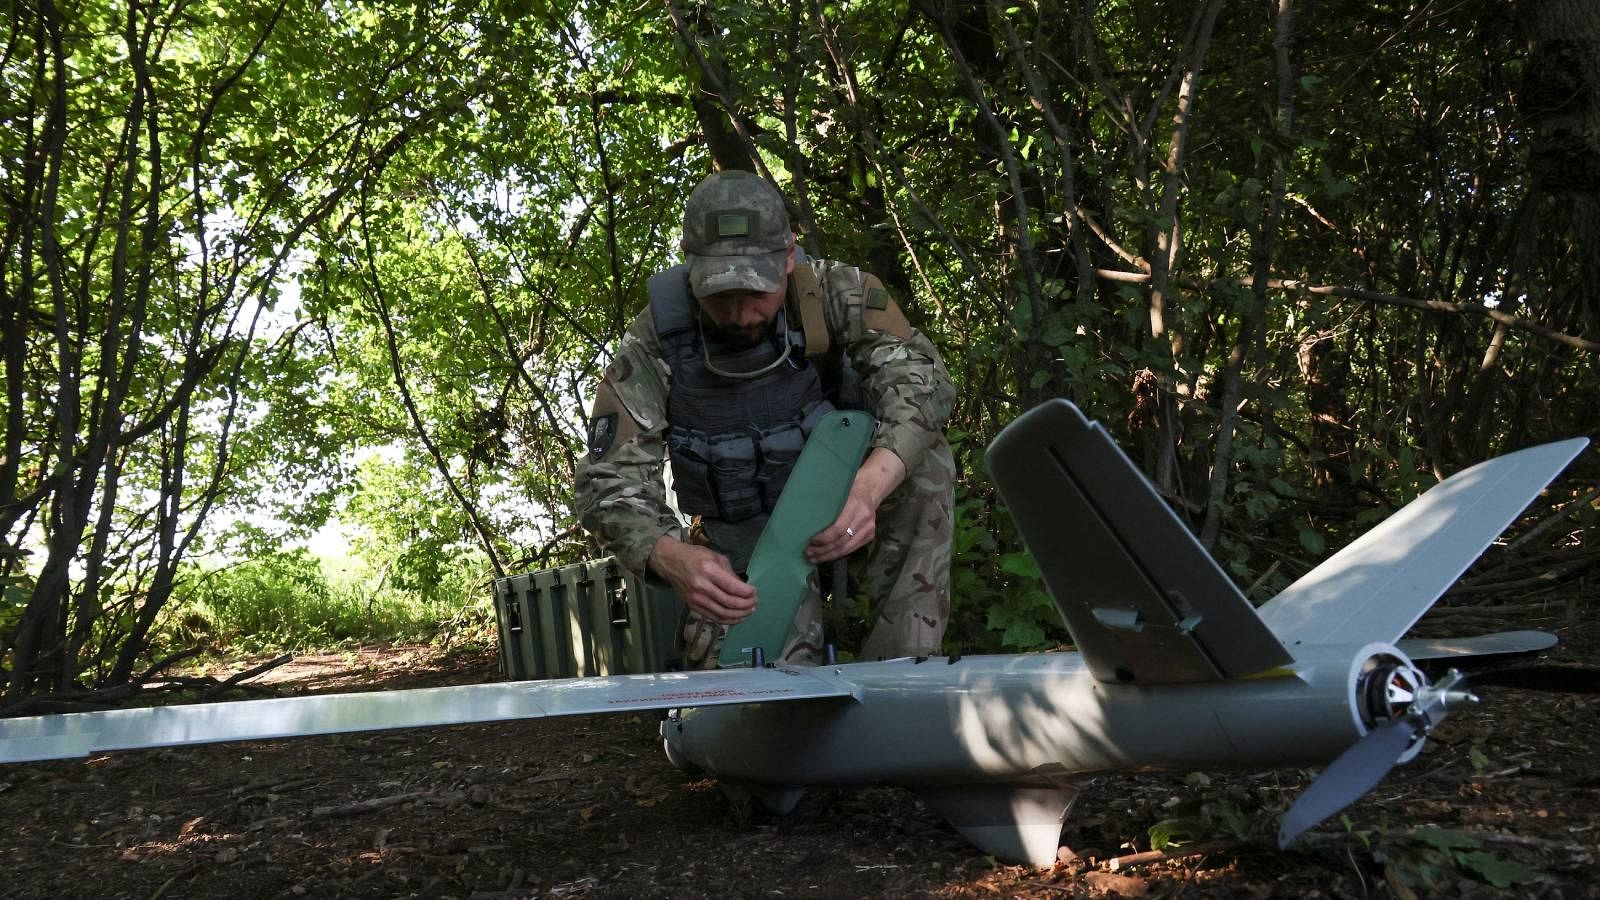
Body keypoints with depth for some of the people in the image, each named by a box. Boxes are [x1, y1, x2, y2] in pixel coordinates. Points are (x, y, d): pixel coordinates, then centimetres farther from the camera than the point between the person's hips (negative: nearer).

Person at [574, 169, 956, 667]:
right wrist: (672, 558, -47)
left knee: (925, 460, -29)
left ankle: (900, 663, -22)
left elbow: (917, 375, -33)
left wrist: (867, 487, -53)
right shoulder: (654, 344, -22)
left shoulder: (833, 291, -21)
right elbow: (609, 481, -24)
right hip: (743, 543, -1)